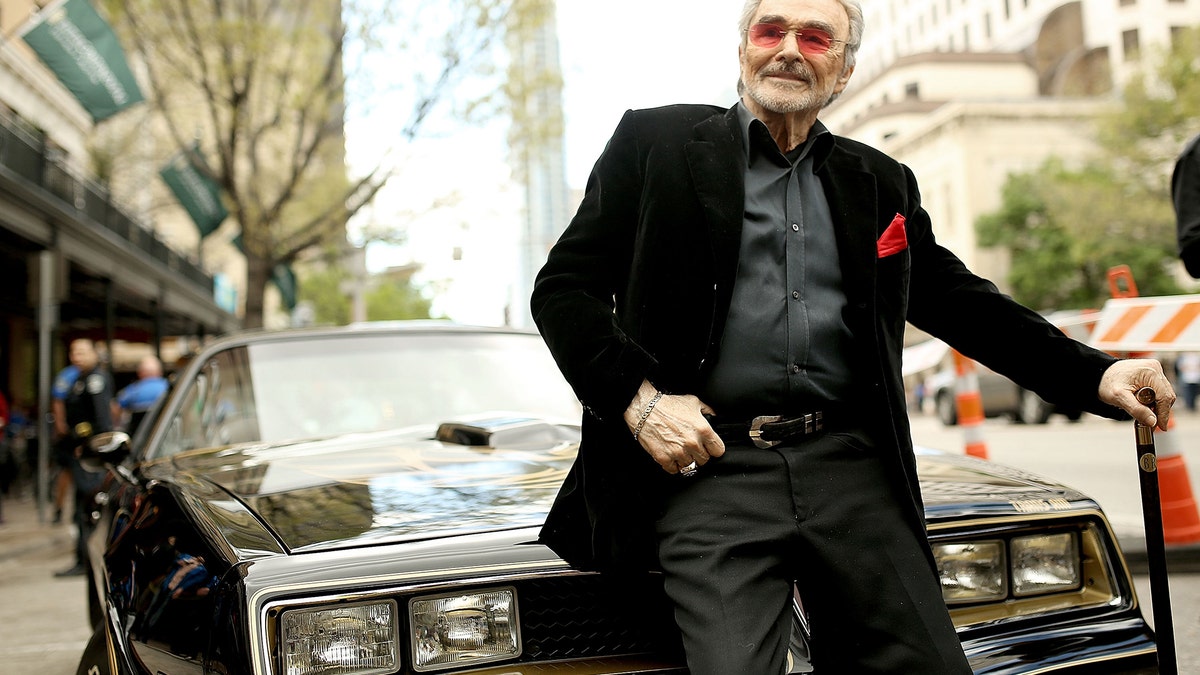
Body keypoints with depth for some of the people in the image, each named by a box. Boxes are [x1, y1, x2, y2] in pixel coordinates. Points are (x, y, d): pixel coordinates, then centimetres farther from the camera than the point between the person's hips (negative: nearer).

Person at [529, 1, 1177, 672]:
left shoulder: (882, 184, 19)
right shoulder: (655, 143, 8)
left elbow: (957, 300, 20)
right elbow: (562, 287, 5)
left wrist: (1094, 373, 7)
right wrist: (636, 398, -10)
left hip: (850, 467, 4)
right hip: (708, 466, -3)